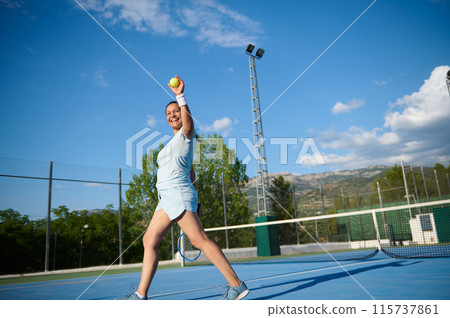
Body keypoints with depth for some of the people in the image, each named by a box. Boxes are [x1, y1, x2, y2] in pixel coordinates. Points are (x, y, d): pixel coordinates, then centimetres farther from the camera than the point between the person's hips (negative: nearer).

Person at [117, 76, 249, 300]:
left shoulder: (186, 134, 4)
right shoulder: (175, 142, 27)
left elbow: (188, 121, -24)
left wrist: (180, 96, -30)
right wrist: (192, 202, 24)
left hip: (178, 193, -9)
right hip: (167, 198, 10)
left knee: (199, 240, -14)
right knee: (149, 240, 7)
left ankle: (236, 285, -10)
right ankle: (141, 295, 13)